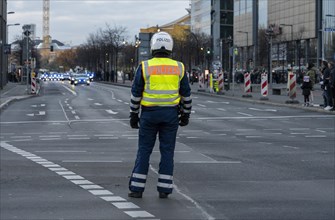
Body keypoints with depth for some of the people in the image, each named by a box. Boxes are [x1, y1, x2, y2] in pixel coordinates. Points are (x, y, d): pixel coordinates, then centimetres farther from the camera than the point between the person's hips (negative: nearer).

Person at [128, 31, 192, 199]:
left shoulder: (145, 67, -6)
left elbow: (136, 93, -4)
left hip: (150, 113, -1)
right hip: (170, 114, 1)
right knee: (167, 151, 6)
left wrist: (134, 114, 4)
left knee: (144, 150, 6)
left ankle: (137, 188, 4)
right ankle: (164, 189, 5)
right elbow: (186, 94, 4)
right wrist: (186, 114, 14)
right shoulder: (178, 67, -1)